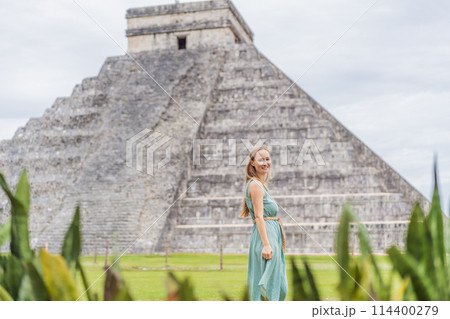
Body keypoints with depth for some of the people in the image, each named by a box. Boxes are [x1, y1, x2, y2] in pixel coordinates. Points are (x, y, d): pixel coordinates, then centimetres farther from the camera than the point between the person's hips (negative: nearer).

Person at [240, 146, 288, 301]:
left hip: (272, 234, 10)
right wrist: (266, 244, -23)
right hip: (265, 235, -10)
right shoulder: (255, 184, -11)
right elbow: (259, 216, -18)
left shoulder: (262, 184, 18)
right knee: (266, 283, -7)